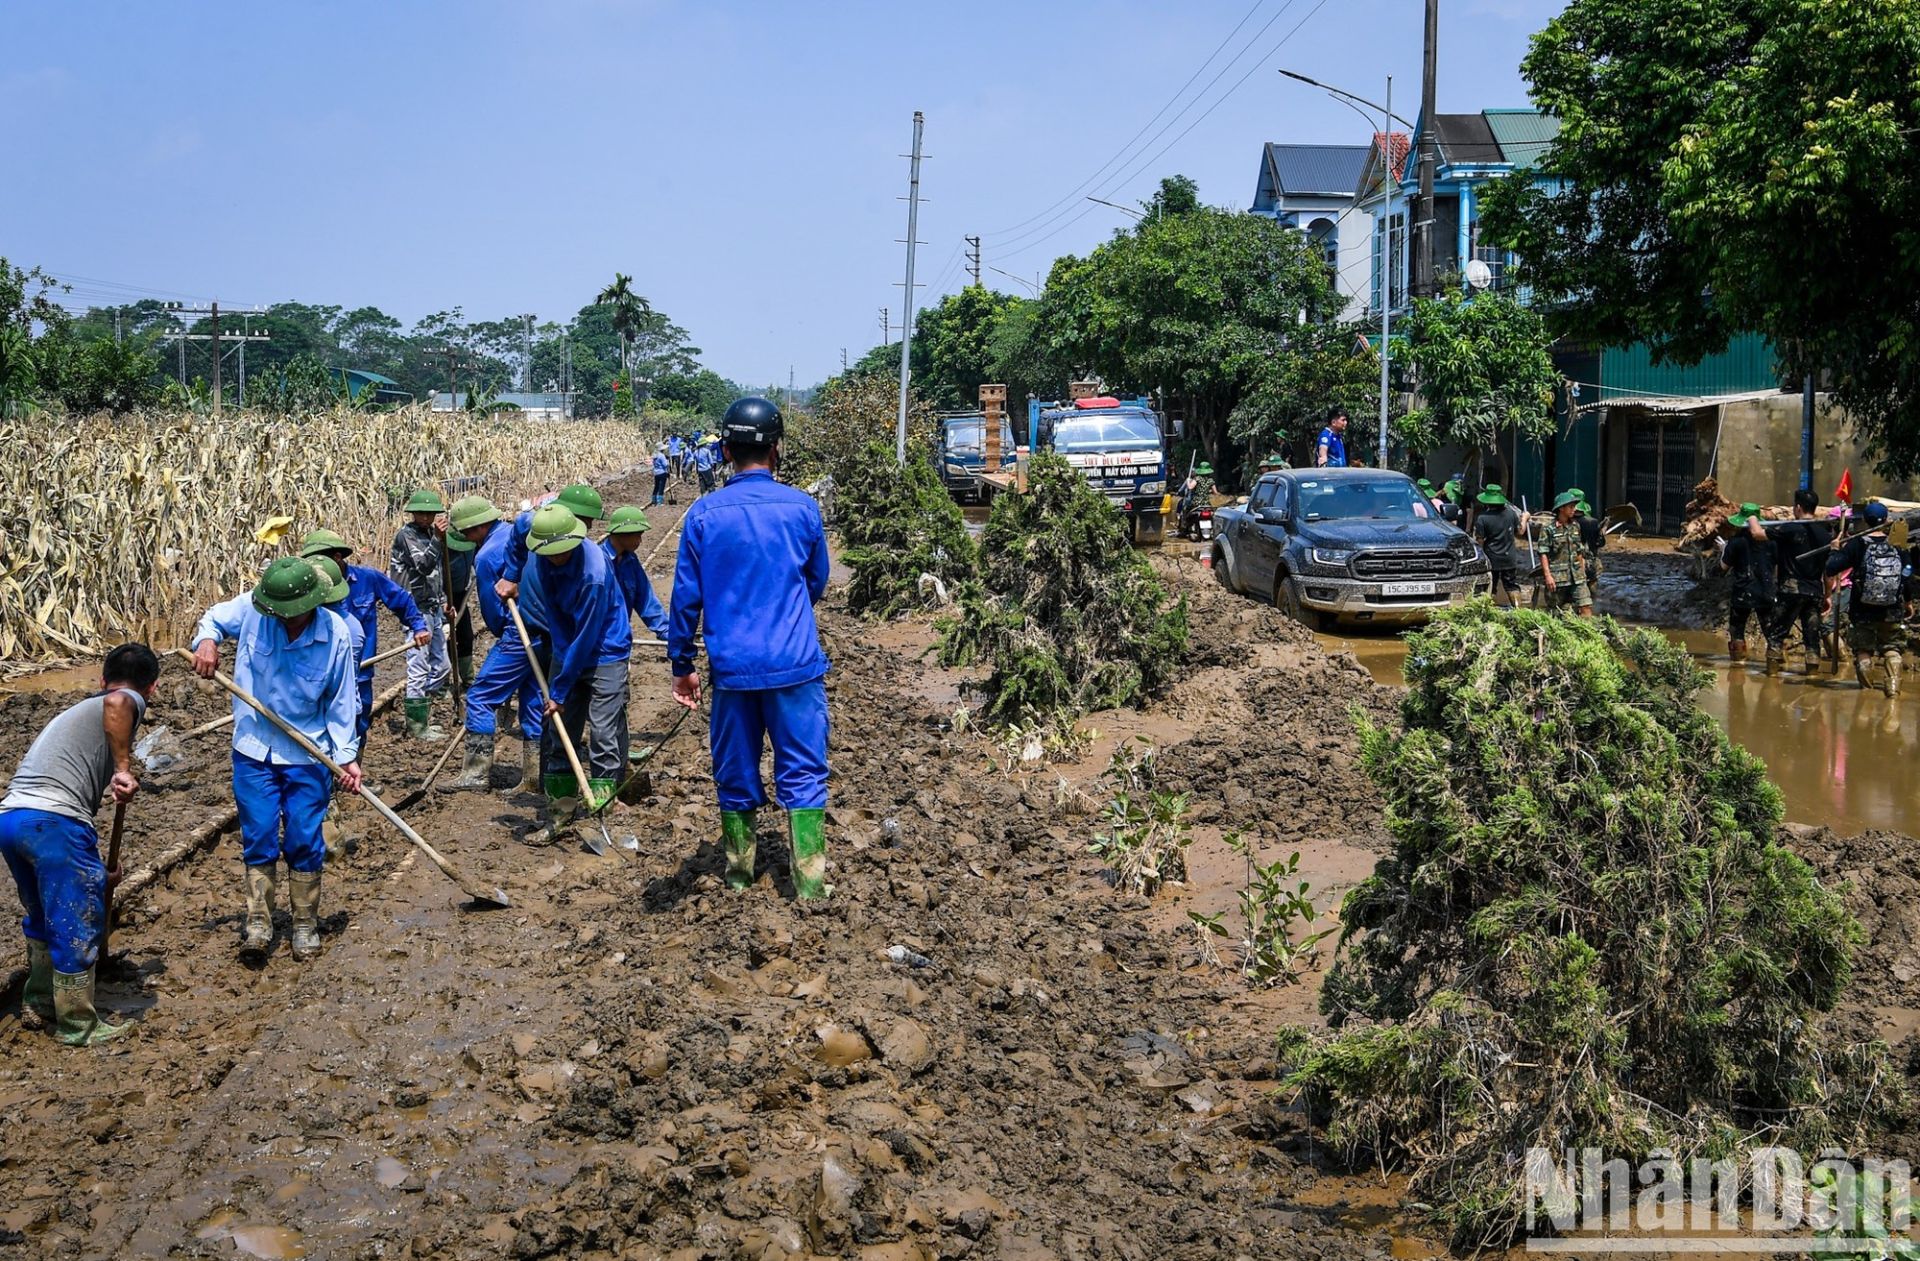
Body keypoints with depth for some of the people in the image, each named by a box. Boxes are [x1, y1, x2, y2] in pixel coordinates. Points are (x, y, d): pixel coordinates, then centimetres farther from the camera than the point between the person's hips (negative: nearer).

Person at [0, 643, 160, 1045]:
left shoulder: (78, 711, 34)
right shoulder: (128, 703, 9)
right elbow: (116, 703, -20)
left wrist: (96, 871, 43)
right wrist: (125, 770, -14)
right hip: (52, 819, -8)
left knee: (44, 916, 28)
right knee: (77, 925, 4)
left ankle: (41, 1000, 41)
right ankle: (77, 1025, 14)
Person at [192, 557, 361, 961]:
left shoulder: (336, 635, -14)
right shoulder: (251, 610, -13)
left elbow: (340, 702, -5)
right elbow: (213, 618, 9)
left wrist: (346, 756, -8)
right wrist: (206, 640, -14)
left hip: (308, 755, -1)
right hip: (253, 750, 1)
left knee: (304, 841, 5)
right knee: (258, 839, 4)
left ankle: (305, 923, 20)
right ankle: (258, 923, 15)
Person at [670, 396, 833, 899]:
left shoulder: (703, 514, -3)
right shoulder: (802, 508, -3)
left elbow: (686, 597, 0)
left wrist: (681, 664, 10)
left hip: (732, 666, 1)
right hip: (796, 664, -1)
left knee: (735, 771, 14)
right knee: (803, 772, 4)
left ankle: (738, 871, 26)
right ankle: (809, 882, 1)